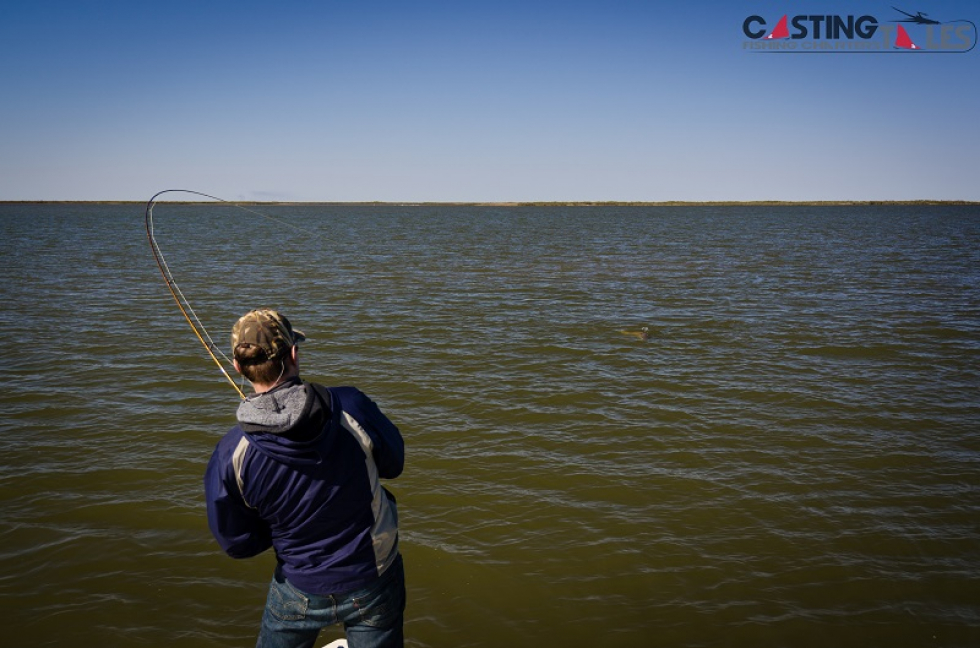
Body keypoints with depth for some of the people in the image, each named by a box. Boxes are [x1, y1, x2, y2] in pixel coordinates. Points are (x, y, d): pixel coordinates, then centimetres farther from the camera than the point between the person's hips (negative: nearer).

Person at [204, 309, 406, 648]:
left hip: (301, 591, 0)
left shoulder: (231, 455, -21)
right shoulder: (351, 406, -23)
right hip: (374, 582, 0)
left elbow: (237, 543, -8)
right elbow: (393, 464, -4)